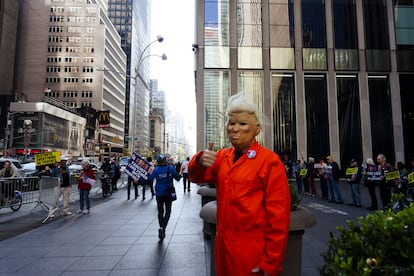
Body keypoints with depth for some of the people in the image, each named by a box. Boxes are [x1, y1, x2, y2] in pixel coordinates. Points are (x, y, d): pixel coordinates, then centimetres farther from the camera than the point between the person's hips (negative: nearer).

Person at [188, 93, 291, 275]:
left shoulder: (270, 161, -13)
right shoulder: (222, 157, 5)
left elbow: (278, 215, -13)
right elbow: (198, 177, -5)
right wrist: (200, 161, -27)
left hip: (252, 253, -5)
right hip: (223, 246, 6)